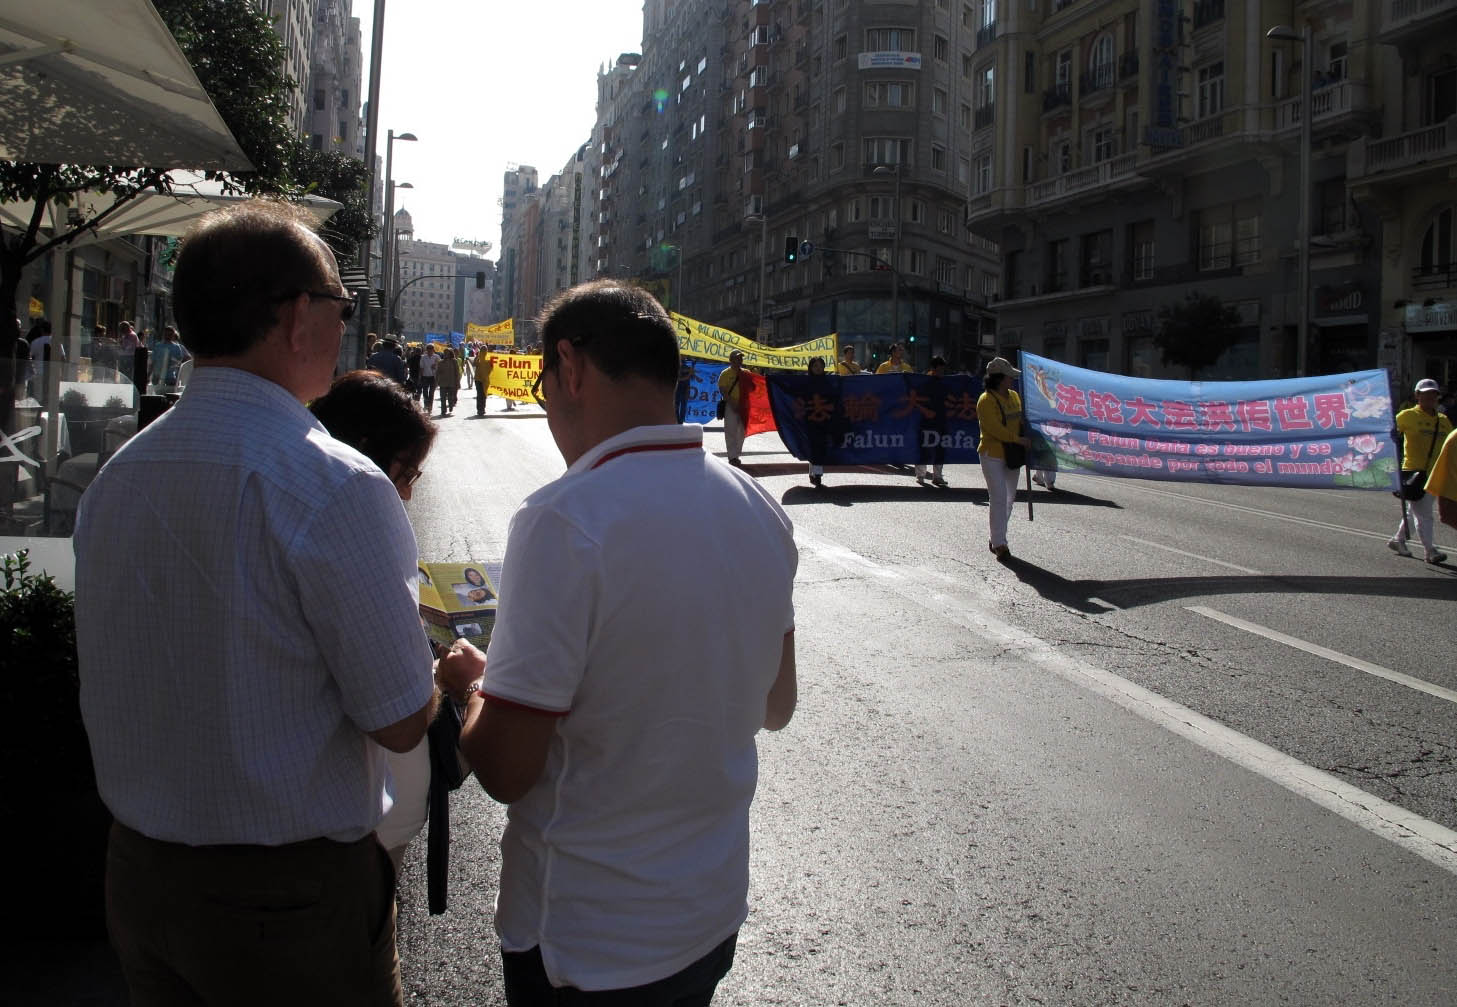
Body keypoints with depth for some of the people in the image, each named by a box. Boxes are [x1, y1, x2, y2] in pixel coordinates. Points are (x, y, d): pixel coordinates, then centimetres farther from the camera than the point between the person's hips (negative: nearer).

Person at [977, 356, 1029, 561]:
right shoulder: (986, 400, -15)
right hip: (992, 455, -8)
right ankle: (999, 544, -6)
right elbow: (995, 429, -22)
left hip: (1011, 455, 8)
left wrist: (1029, 435, 6)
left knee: (1009, 498, 12)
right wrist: (1019, 440, -20)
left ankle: (996, 539, 23)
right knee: (999, 498, -10)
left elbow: (1021, 420, 21)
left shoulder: (1014, 396, 9)